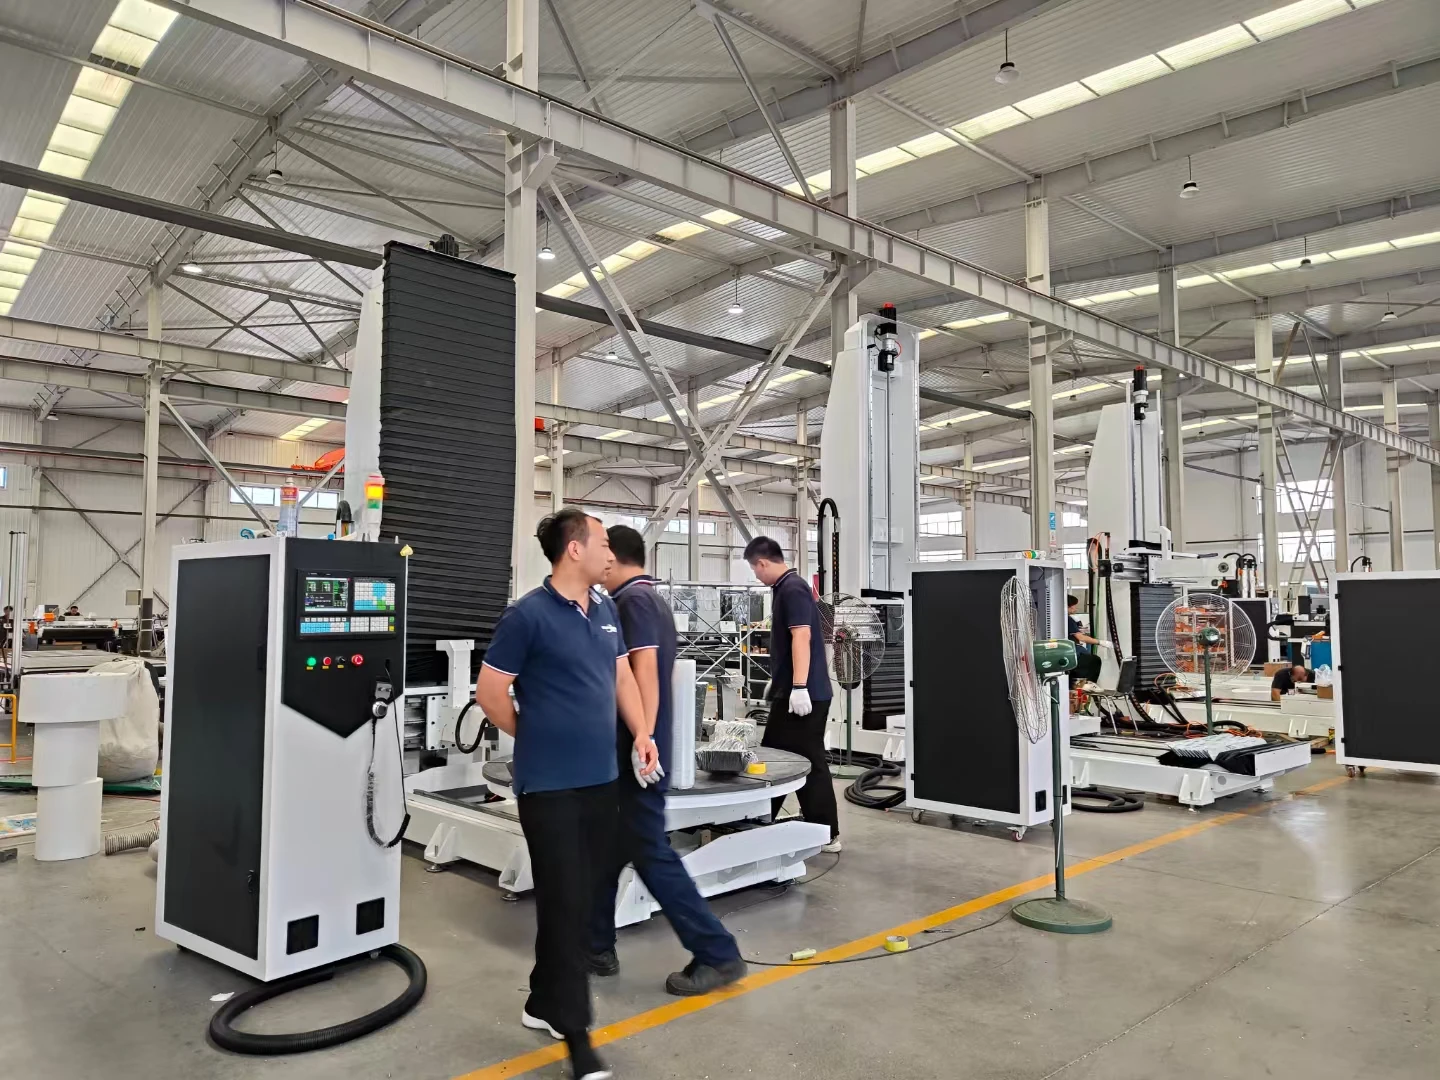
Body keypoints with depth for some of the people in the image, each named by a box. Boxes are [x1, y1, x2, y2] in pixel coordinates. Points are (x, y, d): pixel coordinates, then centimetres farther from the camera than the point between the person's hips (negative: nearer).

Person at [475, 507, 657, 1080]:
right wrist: (536, 736, 2)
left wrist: (641, 732, 4)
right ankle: (575, 1032, 8)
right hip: (550, 782, -7)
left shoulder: (606, 610, 8)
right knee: (564, 902, -2)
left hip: (601, 777, 7)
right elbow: (489, 691, -9)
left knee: (584, 898, 14)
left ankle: (544, 1002, 32)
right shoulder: (528, 615, -13)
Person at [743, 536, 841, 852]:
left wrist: (799, 687, -27)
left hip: (803, 693, -10)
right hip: (793, 690, 10)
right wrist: (779, 682, 33)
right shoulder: (785, 588, 16)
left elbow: (801, 637, -23)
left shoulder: (792, 588, -14)